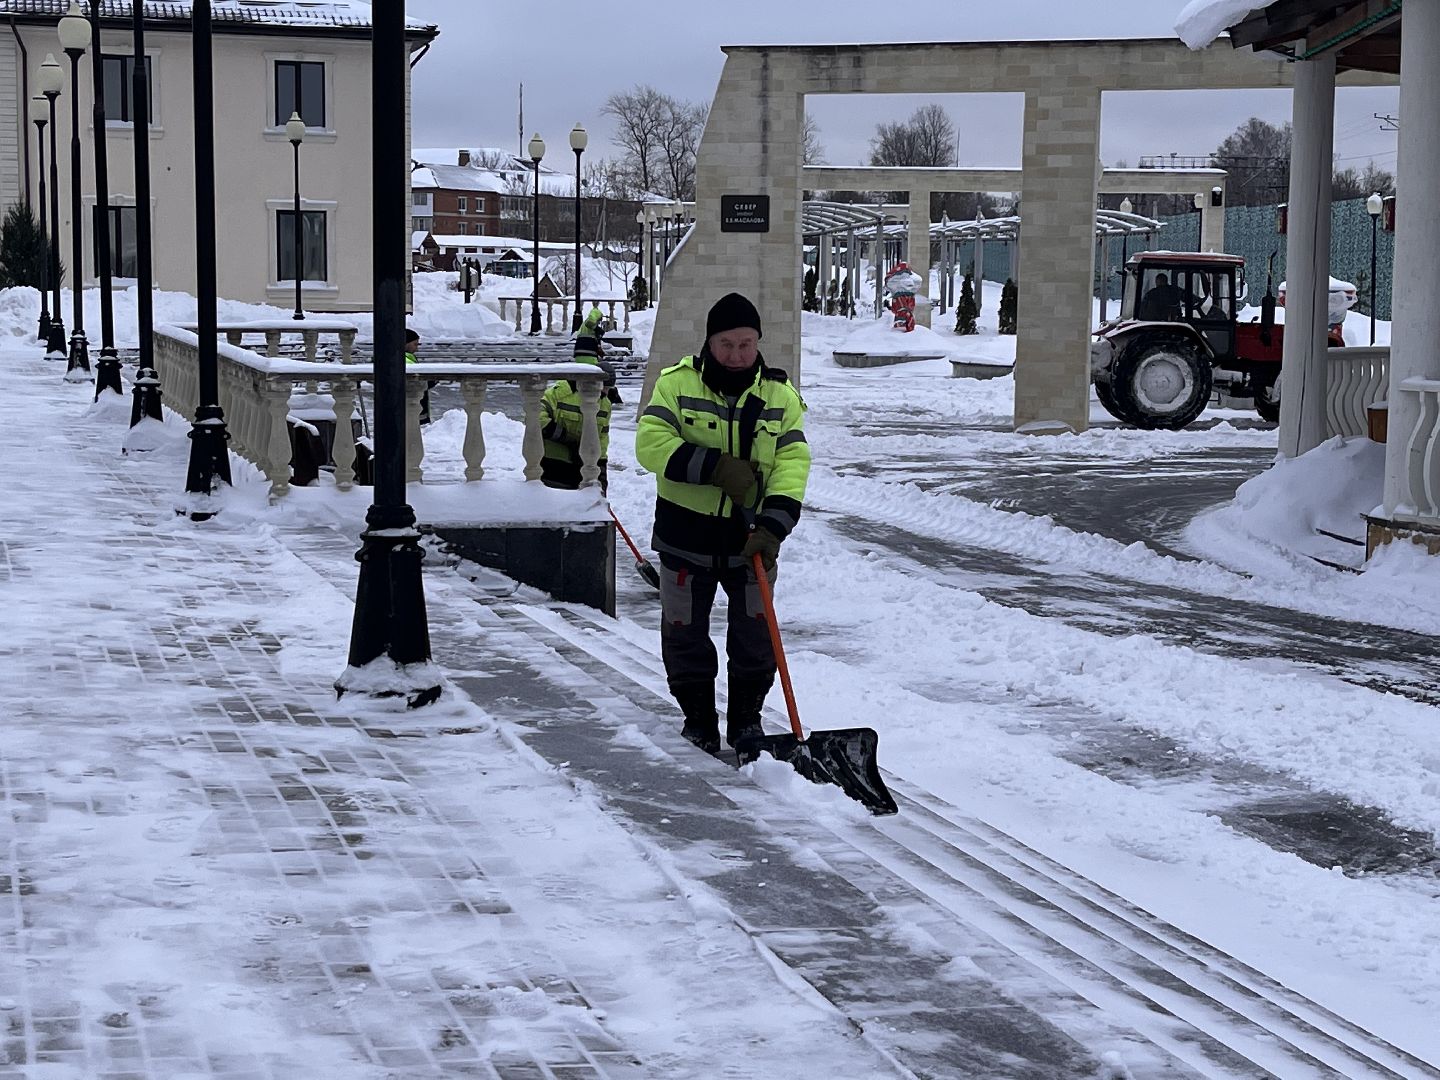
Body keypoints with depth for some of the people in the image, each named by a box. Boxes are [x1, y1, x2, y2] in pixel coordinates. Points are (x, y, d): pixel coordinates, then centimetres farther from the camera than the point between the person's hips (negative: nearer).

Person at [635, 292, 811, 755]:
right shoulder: (677, 383, -6)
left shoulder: (780, 394, -1)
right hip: (687, 535, -1)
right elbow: (651, 443, -16)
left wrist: (774, 524, -24)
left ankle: (746, 718, 25)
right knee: (685, 634, 9)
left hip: (751, 537, 1)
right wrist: (715, 468, -26)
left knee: (755, 634, 7)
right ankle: (698, 718, 25)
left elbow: (792, 461, -9)